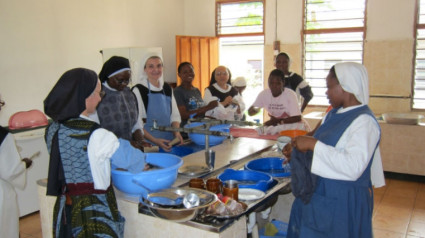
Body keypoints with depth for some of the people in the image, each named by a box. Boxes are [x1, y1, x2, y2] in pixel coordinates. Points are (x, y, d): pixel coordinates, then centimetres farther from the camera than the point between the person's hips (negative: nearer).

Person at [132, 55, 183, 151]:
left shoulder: (167, 88, 12)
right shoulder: (138, 90, -7)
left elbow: (174, 115, 16)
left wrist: (176, 132, -2)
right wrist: (154, 140, -20)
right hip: (148, 144, -5)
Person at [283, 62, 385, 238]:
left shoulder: (364, 122, -20)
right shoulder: (334, 114, 8)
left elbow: (353, 167, -32)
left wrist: (313, 144, -30)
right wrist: (297, 150, 4)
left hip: (343, 203, -9)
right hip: (318, 196, 9)